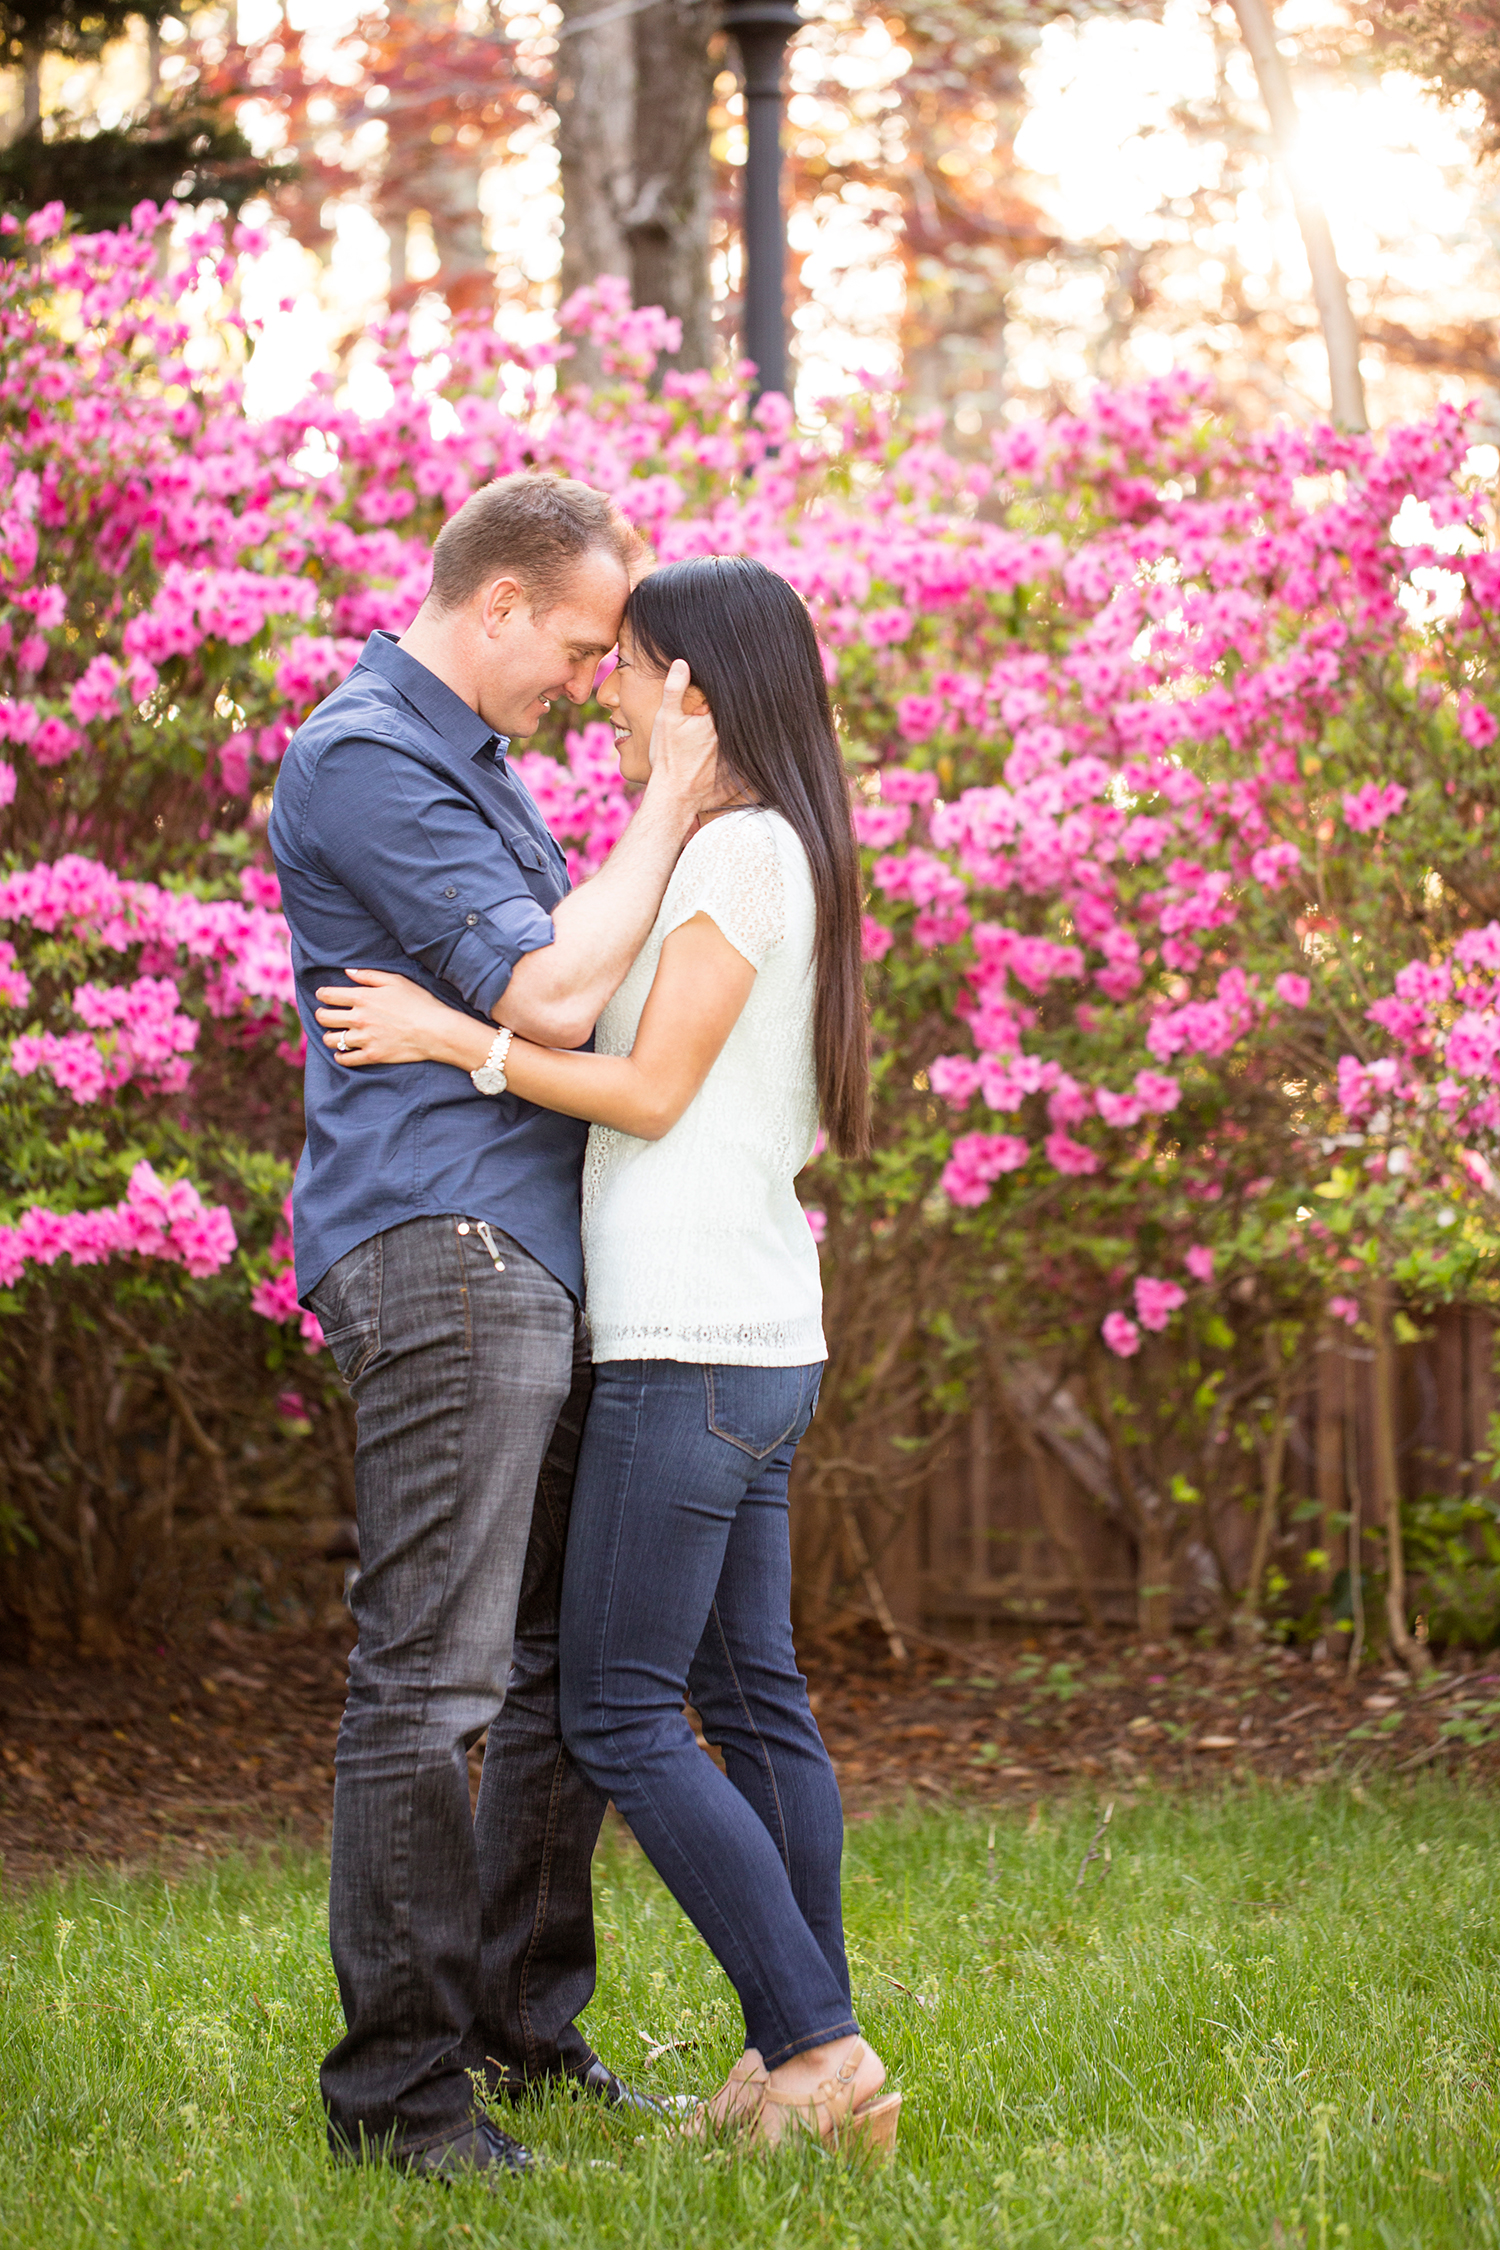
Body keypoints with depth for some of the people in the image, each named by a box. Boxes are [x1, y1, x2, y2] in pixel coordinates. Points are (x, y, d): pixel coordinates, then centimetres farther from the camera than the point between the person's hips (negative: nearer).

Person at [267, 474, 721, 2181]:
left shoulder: (465, 761, 22)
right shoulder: (364, 760, -10)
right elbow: (546, 995, -17)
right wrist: (671, 804, -9)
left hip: (534, 1260, 10)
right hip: (436, 1254, -10)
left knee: (567, 1668, 12)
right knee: (429, 1680, -10)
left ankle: (526, 2022, 21)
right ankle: (397, 2079, -6)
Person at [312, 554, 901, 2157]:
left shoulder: (743, 850, -12)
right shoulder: (781, 856, 16)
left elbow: (654, 1090, -14)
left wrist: (453, 1039, -16)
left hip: (693, 1344, -10)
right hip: (761, 1340, 10)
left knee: (619, 1713, -7)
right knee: (748, 1693, 12)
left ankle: (815, 2045, -7)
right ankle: (804, 2058, 15)